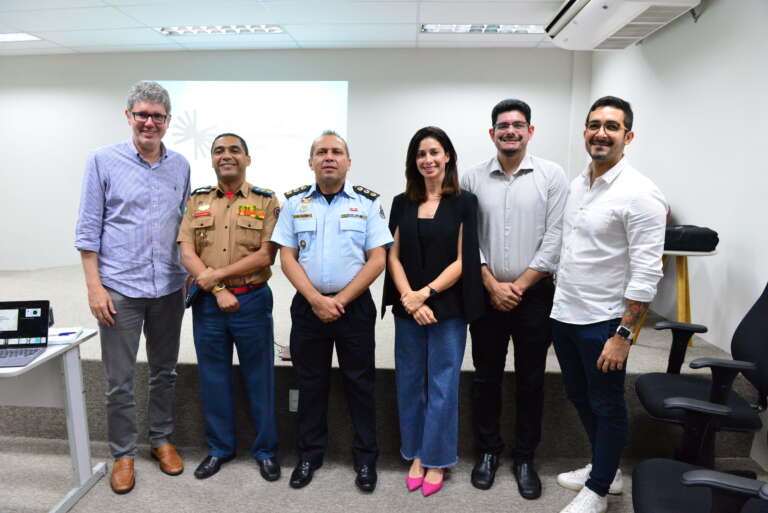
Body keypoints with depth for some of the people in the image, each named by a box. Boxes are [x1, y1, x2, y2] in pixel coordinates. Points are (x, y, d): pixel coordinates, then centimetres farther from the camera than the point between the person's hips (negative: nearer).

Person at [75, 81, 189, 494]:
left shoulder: (180, 166, 6)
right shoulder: (103, 161, -3)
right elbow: (88, 228, -4)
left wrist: (191, 276, 9)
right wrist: (94, 286, -9)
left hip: (168, 288, 3)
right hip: (120, 288, -3)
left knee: (164, 372, 15)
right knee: (119, 381, 6)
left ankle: (161, 440, 33)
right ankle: (123, 454, 24)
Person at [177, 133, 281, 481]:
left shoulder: (266, 201, -1)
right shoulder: (197, 201, 8)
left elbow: (266, 255, -10)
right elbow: (186, 253, -1)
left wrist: (218, 274, -14)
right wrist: (218, 292, -13)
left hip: (252, 300, -2)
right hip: (207, 303, 3)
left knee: (259, 377, 7)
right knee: (213, 377, 13)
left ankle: (266, 450, 24)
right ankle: (219, 448, 31)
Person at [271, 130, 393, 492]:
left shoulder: (368, 202, 0)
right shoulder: (295, 202, 5)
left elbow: (377, 260, -5)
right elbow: (287, 258, 1)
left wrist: (341, 300, -12)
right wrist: (316, 300, -11)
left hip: (354, 306, -1)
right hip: (308, 305, 2)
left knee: (360, 383, 7)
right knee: (310, 384, 12)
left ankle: (366, 459, 24)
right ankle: (309, 455, 29)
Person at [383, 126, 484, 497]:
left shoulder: (463, 202, -2)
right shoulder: (402, 203, 7)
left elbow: (463, 260, -7)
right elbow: (393, 256, 3)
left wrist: (426, 293, -14)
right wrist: (408, 298, -11)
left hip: (448, 309, -3)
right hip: (407, 309, 3)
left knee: (442, 385, 5)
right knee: (409, 382, 11)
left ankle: (436, 459, 22)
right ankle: (415, 453, 28)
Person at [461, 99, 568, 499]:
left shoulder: (551, 176, -2)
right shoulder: (473, 178, 1)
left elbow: (555, 239, -6)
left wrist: (518, 286, -9)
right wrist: (493, 285, -8)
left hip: (534, 294, -1)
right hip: (487, 295, 1)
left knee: (530, 380, 10)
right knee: (486, 377, 11)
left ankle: (524, 457, 27)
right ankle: (487, 450, 30)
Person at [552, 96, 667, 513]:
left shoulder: (639, 194, -16)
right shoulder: (576, 185, 7)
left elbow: (646, 274, -19)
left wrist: (623, 334, -20)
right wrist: (560, 297, 15)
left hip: (602, 322, -7)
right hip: (564, 314, 8)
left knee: (607, 407, 11)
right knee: (579, 396, 21)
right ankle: (604, 468, 43)